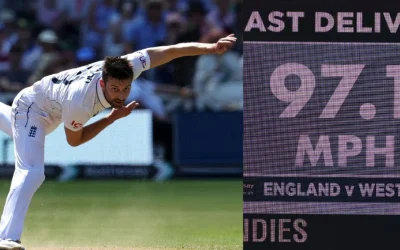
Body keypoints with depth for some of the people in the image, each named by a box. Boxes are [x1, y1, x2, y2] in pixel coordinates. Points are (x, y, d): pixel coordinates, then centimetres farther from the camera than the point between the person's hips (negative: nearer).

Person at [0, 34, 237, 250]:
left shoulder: (129, 65, -35)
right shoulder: (78, 102, -45)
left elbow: (172, 51, -34)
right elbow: (74, 140, -26)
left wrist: (211, 47, -44)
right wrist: (113, 118, -32)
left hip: (53, 112, 8)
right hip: (31, 108, -8)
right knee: (31, 174, -25)